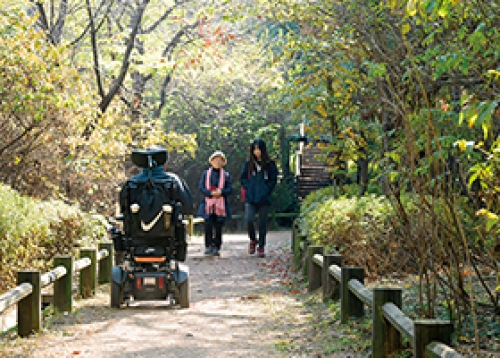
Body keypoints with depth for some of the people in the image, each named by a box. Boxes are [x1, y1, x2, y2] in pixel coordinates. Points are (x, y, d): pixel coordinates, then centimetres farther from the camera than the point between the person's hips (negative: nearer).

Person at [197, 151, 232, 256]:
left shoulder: (226, 175, 9)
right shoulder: (206, 173, 10)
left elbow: (230, 189, 4)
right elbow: (201, 187, 2)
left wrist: (221, 192, -16)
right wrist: (211, 193, -14)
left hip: (221, 205, 0)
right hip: (208, 204, 0)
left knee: (218, 228, 1)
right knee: (208, 226, -8)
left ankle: (216, 247, 7)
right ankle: (208, 246, 1)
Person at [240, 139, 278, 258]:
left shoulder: (270, 164, 1)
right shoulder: (248, 163, 6)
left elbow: (273, 180, 5)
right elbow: (242, 178, 12)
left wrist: (265, 190, -6)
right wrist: (249, 188, -2)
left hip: (264, 199, 0)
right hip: (250, 199, 0)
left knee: (263, 223, 3)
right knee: (248, 219, -16)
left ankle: (261, 247, 16)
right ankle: (253, 240, 11)